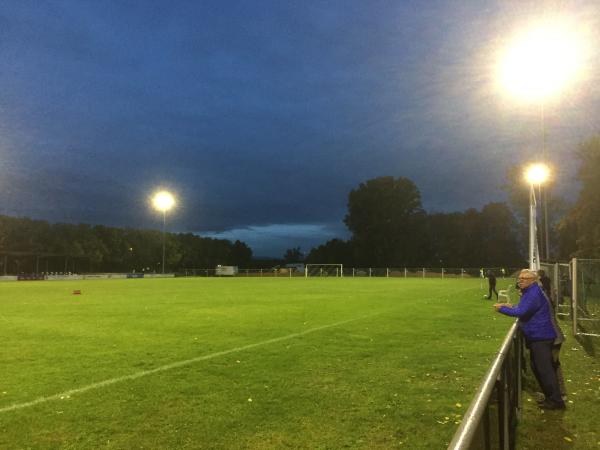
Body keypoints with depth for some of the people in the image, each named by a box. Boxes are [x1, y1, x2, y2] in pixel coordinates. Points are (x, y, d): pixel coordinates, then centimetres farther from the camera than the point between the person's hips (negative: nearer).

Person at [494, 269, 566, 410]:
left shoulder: (534, 294, -21)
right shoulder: (529, 292, 14)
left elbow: (521, 312, -27)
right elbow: (524, 309, 20)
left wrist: (501, 309, -18)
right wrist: (511, 306, 3)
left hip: (541, 337, -11)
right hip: (536, 337, 11)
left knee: (544, 369, -6)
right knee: (536, 367, 16)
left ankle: (556, 401, 3)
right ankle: (549, 397, 27)